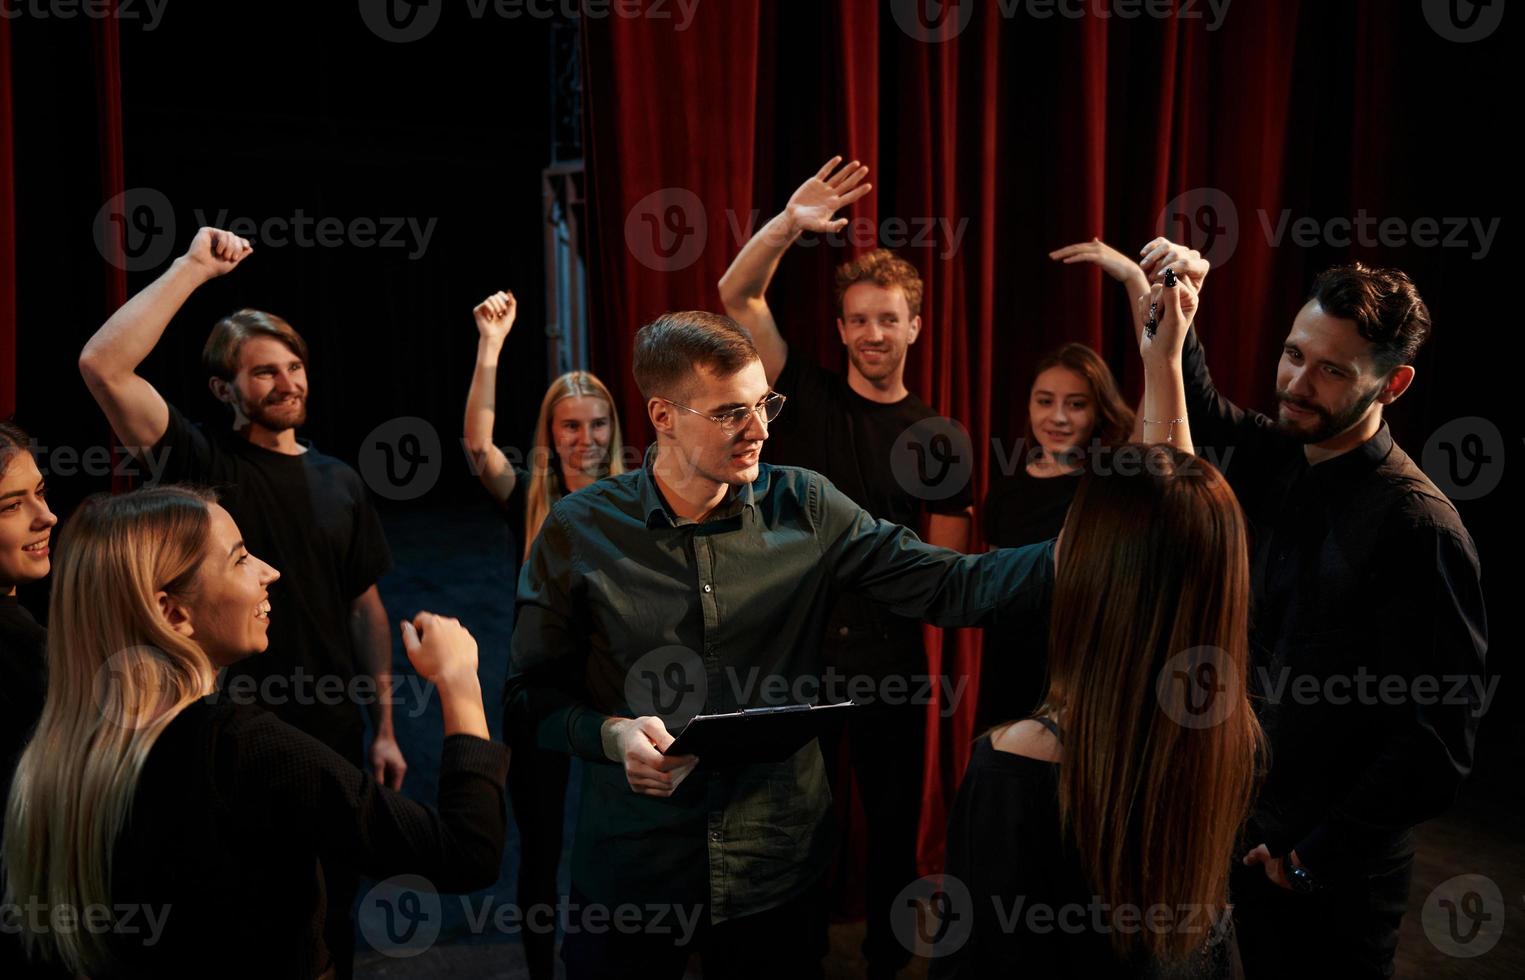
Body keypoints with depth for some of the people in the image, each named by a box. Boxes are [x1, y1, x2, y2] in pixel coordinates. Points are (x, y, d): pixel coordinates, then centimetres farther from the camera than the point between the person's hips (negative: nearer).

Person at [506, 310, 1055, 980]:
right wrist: (612, 734, -20)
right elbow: (531, 693, -2)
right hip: (631, 872, -1)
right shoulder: (581, 529, -8)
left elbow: (948, 584, -10)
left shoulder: (804, 508, -4)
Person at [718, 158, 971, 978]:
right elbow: (737, 296, -10)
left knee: (893, 816, 14)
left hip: (890, 653, 1)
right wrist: (790, 223, -23)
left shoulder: (936, 438, 2)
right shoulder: (806, 396, 0)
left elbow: (947, 564, 2)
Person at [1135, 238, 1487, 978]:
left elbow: (1439, 738, -20)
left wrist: (1320, 855, -14)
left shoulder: (1417, 525, -22)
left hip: (1334, 870, -6)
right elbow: (1199, 410, 18)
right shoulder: (1270, 458, -3)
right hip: (1240, 828, 6)